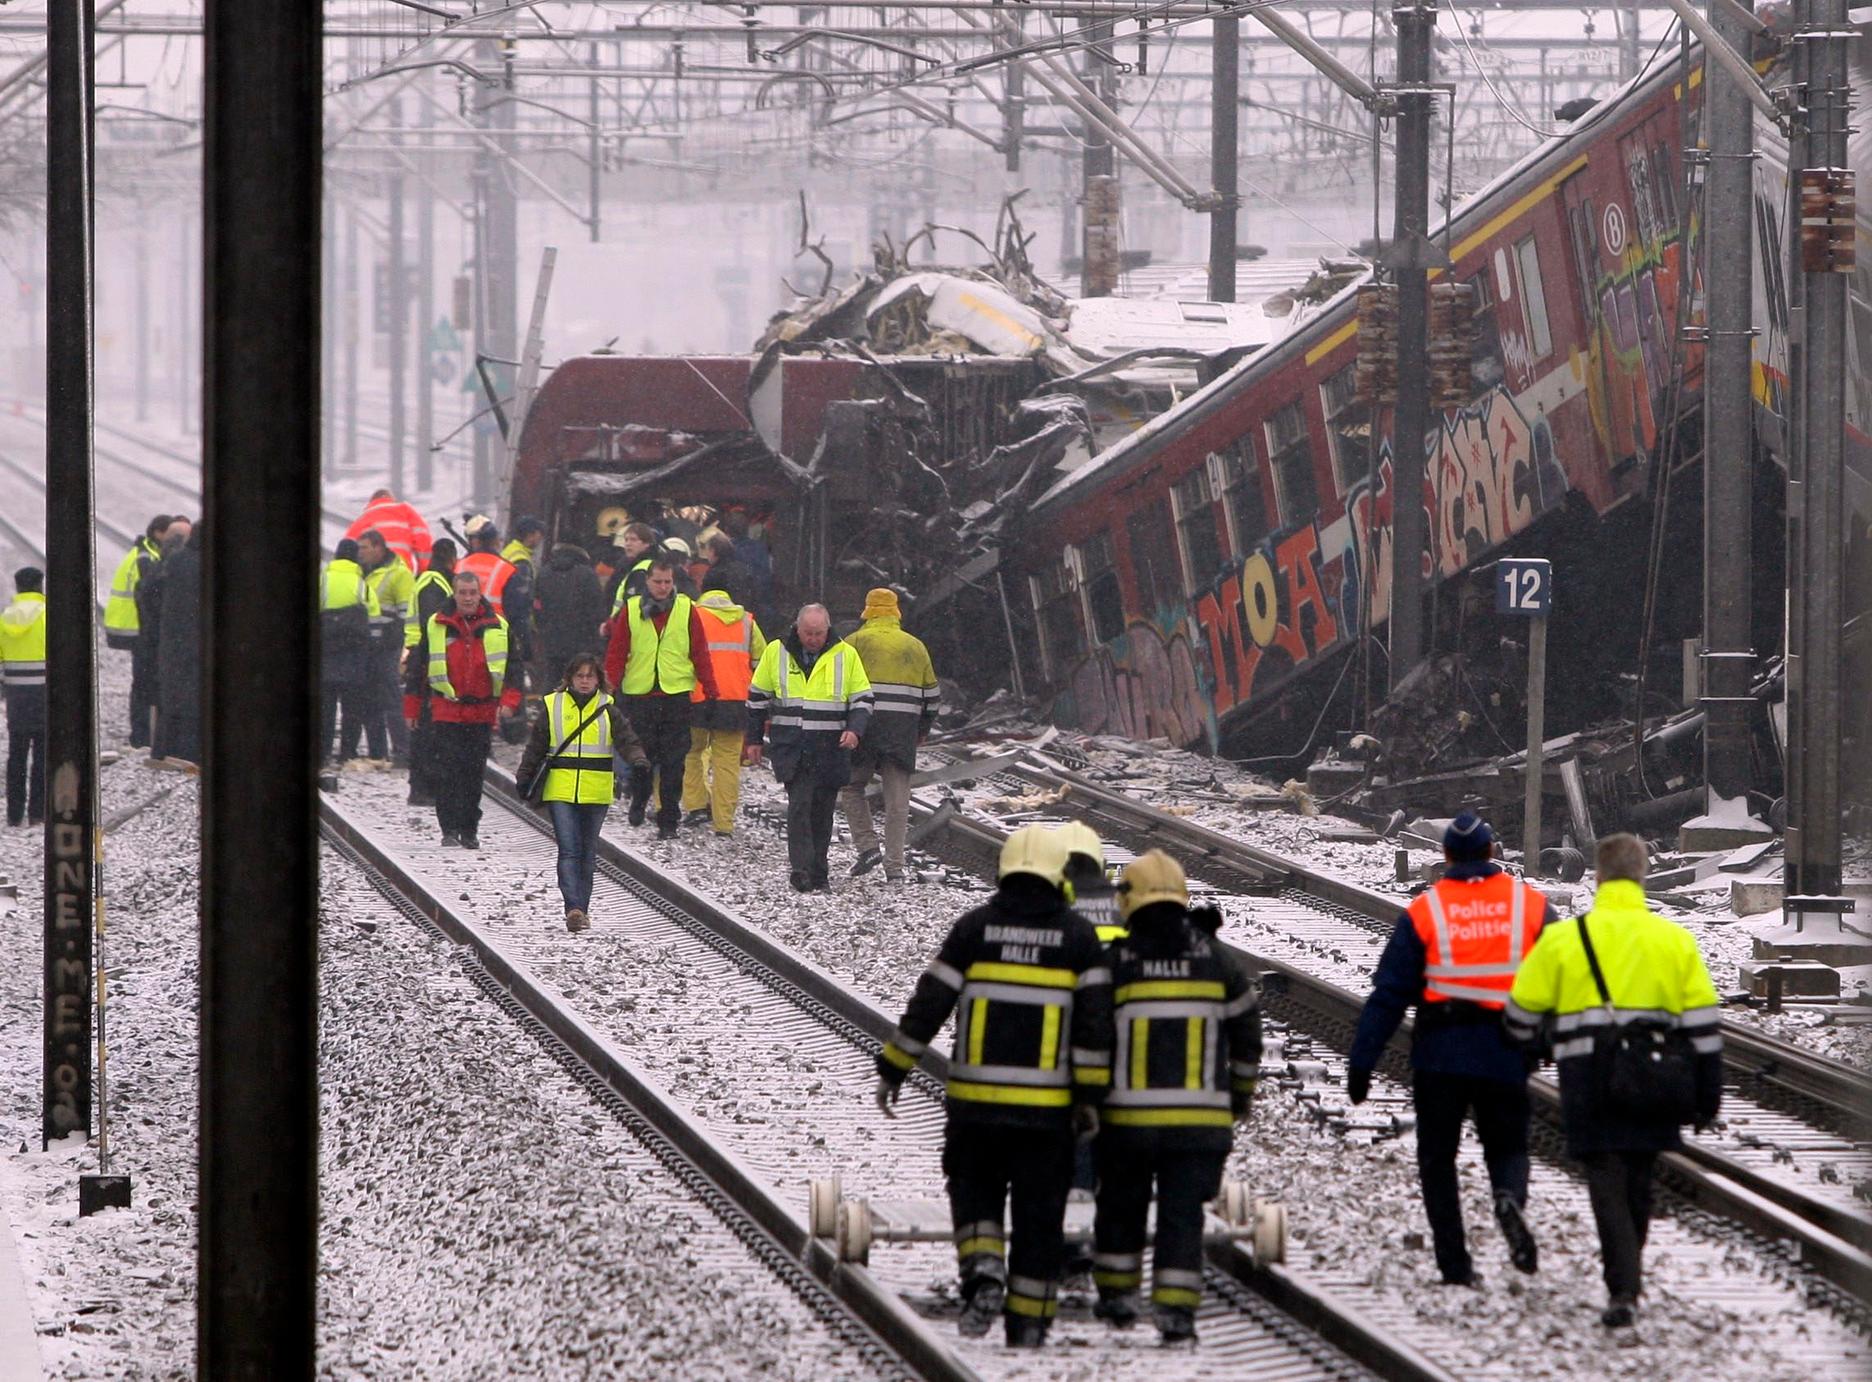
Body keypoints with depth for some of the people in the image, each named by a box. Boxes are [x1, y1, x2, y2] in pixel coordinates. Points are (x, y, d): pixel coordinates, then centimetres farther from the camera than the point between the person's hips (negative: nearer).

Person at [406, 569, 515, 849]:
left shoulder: (498, 628, 5)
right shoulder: (436, 626, 3)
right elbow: (418, 667, 8)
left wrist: (509, 698, -8)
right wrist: (411, 707, 7)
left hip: (482, 713, 1)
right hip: (446, 711, -1)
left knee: (474, 773, 6)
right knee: (446, 773, -9)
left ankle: (469, 830, 13)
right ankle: (449, 828, -6)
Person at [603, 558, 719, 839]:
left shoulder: (686, 610, 3)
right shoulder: (631, 610, 3)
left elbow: (701, 654, 6)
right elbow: (616, 652, 6)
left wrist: (710, 692, 4)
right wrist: (610, 686, -1)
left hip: (676, 694, 0)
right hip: (639, 694, 0)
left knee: (673, 762, 0)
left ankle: (668, 820, 7)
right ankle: (639, 799, 30)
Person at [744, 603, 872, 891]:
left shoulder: (846, 655, 3)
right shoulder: (776, 652, 4)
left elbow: (862, 699, 8)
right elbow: (757, 697, 13)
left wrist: (855, 729, -11)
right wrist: (754, 740, 11)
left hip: (831, 749, 1)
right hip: (792, 749, -1)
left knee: (822, 811, 6)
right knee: (799, 805, -14)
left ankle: (818, 872, 16)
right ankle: (801, 869, -16)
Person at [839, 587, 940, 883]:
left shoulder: (856, 643, 4)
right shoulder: (915, 647, 16)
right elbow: (930, 694, 19)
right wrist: (922, 732, 28)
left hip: (865, 728, -3)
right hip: (904, 733, 3)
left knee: (851, 787, 15)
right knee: (897, 801, 5)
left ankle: (867, 846, 0)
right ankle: (894, 866, 2)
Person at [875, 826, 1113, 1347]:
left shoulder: (974, 927, 0)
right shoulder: (1078, 936, -1)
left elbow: (928, 1004, -1)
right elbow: (1095, 1018, -6)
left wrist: (893, 1070, 6)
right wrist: (1090, 1095, -2)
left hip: (976, 1098, 0)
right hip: (1047, 1104, 0)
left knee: (975, 1191, 16)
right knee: (1039, 1212, 9)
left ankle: (983, 1271, -10)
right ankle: (1028, 1321, 11)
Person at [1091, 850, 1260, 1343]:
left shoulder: (1113, 962, -5)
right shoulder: (1217, 960, 3)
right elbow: (1246, 1030, 12)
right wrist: (1242, 1094, 25)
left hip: (1127, 1113, -1)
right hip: (1200, 1115, 1)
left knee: (1121, 1204, 17)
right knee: (1183, 1211, 3)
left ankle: (1116, 1294, 24)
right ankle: (1176, 1307, -4)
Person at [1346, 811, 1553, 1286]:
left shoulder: (1424, 912, -2)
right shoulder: (1531, 906, 2)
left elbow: (1389, 993, -3)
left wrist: (1361, 1062, -1)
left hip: (1440, 1055, -1)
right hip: (1505, 1057, 1)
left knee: (1437, 1158, 10)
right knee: (1507, 1147, 14)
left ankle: (1454, 1262, 3)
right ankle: (1511, 1196, -20)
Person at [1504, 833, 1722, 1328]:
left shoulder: (1563, 939, -2)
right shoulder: (1674, 940, 5)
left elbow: (1523, 1010, 6)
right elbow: (1703, 1022, 3)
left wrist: (1526, 1048, 28)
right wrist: (1708, 1092, 9)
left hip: (1589, 1087, -3)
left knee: (1608, 1185, -4)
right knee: (1638, 1183, 18)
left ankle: (1624, 1292, -16)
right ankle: (1627, 1275, 31)